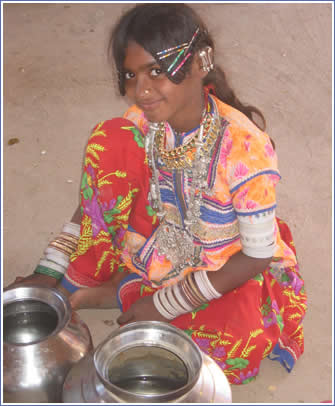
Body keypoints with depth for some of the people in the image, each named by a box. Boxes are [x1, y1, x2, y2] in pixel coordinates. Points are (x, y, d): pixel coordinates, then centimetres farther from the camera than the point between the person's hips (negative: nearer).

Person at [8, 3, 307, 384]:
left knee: (238, 343, -37)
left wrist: (165, 305, -22)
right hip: (161, 244, 3)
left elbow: (258, 254, -22)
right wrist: (48, 271, -12)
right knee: (110, 140, -19)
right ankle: (85, 281, -8)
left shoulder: (244, 148, -30)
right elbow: (96, 194, -4)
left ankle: (116, 294, -12)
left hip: (227, 269, -3)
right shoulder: (141, 125, -15)